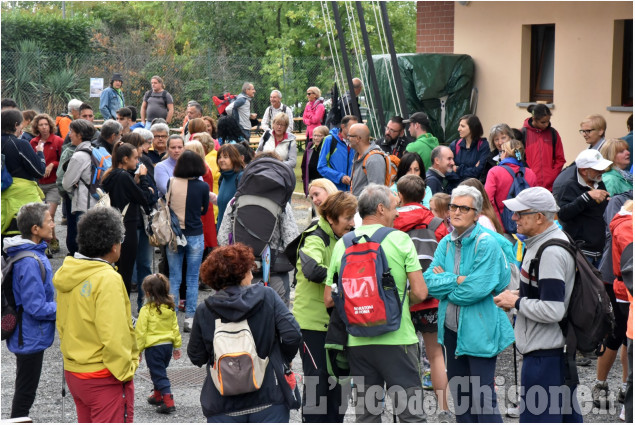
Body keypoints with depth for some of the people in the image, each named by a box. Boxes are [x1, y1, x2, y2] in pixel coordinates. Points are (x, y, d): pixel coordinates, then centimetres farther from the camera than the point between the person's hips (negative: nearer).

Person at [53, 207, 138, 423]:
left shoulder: (66, 275, 5)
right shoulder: (108, 279, -21)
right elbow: (113, 335, -23)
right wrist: (125, 371, -12)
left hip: (73, 372, 9)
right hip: (104, 379, -9)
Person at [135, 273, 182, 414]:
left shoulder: (146, 310, -17)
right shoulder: (170, 308, 1)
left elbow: (140, 332, -12)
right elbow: (175, 328, 8)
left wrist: (137, 350, -4)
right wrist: (177, 346, 17)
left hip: (153, 347, -6)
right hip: (168, 344, 6)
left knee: (158, 374, -1)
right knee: (160, 371, 24)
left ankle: (168, 402, -9)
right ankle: (157, 396, 38)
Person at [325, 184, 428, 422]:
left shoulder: (342, 245, 5)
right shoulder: (400, 239, -5)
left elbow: (329, 300, 7)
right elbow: (420, 292, -8)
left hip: (358, 341, 4)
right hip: (397, 339, -4)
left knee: (366, 414, 10)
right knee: (411, 412, 1)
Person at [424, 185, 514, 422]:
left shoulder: (486, 244, -13)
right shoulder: (445, 243, 8)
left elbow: (477, 289, -21)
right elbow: (429, 282, -1)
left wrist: (444, 282, -8)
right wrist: (457, 280, -15)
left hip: (479, 332, -7)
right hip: (452, 330, 7)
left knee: (482, 398, -7)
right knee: (459, 394, 17)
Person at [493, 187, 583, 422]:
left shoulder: (550, 253, -21)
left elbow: (552, 310, -26)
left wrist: (517, 303, -13)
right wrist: (521, 295, 11)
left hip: (544, 355, -11)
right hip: (561, 349, 11)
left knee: (536, 417, -7)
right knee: (567, 416, 16)